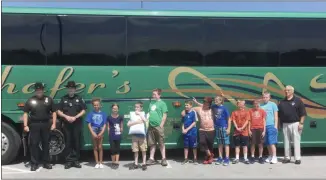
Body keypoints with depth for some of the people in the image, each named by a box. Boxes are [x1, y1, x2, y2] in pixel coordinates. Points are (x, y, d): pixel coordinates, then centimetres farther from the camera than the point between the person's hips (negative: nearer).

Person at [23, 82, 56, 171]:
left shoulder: (49, 99, 6)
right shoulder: (30, 100, 3)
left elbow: (53, 112, 8)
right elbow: (26, 113, 3)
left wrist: (54, 123, 0)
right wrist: (25, 125, -5)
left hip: (46, 124, 1)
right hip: (34, 124, -1)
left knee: (46, 144, 8)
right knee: (34, 144, 1)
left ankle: (46, 162, 18)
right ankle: (34, 163, 8)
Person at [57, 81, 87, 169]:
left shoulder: (79, 98, 5)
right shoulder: (63, 99, 7)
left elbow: (83, 111, 2)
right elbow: (59, 111, 6)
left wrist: (75, 117, -11)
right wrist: (66, 116, -11)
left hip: (77, 124, 0)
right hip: (66, 124, 0)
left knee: (77, 142, 3)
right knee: (68, 142, 3)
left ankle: (76, 160, 10)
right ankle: (68, 161, 7)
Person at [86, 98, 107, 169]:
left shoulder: (103, 114, 1)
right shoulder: (90, 114, 1)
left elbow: (104, 125, -1)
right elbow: (89, 124, -3)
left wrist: (101, 133, -13)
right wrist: (93, 133, -13)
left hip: (100, 132, 0)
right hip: (94, 132, 1)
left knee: (100, 147, 1)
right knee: (95, 147, 7)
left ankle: (101, 163, 9)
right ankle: (97, 163, 13)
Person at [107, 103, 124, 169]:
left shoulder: (120, 117, 3)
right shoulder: (109, 117, 0)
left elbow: (121, 126, 11)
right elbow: (108, 127, 4)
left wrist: (121, 130, -3)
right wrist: (109, 133, -4)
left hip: (118, 135, 1)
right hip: (111, 136, -1)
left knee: (117, 149, 5)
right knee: (112, 149, 1)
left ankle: (116, 163, 8)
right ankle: (113, 163, 13)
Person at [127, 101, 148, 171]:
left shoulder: (143, 114, 3)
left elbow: (146, 121, -16)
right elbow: (128, 124, -3)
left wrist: (139, 114, -12)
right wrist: (136, 122, -16)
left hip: (142, 135, -2)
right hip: (134, 135, 2)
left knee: (143, 150, 3)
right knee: (135, 150, 8)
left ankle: (144, 164, 11)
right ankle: (136, 164, 16)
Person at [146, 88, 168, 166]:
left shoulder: (162, 103, -3)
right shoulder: (151, 103, 16)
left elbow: (164, 115, -8)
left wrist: (161, 125, -13)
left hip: (158, 126, -6)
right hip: (151, 126, 6)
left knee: (161, 143, 2)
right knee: (152, 144, 10)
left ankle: (164, 159, 9)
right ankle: (151, 159, 16)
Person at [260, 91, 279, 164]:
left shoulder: (273, 104, 2)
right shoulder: (261, 106, 10)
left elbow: (276, 116, 2)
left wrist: (275, 126, -5)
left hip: (271, 125, -4)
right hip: (263, 126, 4)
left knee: (272, 142, -9)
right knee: (267, 143, 9)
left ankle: (274, 157, -7)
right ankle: (270, 156, 18)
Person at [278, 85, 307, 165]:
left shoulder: (298, 100, -1)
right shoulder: (282, 102, 11)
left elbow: (303, 113, -4)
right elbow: (279, 114, 13)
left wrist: (301, 123, -11)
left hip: (295, 124, -4)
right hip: (285, 124, 5)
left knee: (296, 141, -3)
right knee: (286, 141, 9)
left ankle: (297, 158, 2)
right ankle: (287, 157, 16)